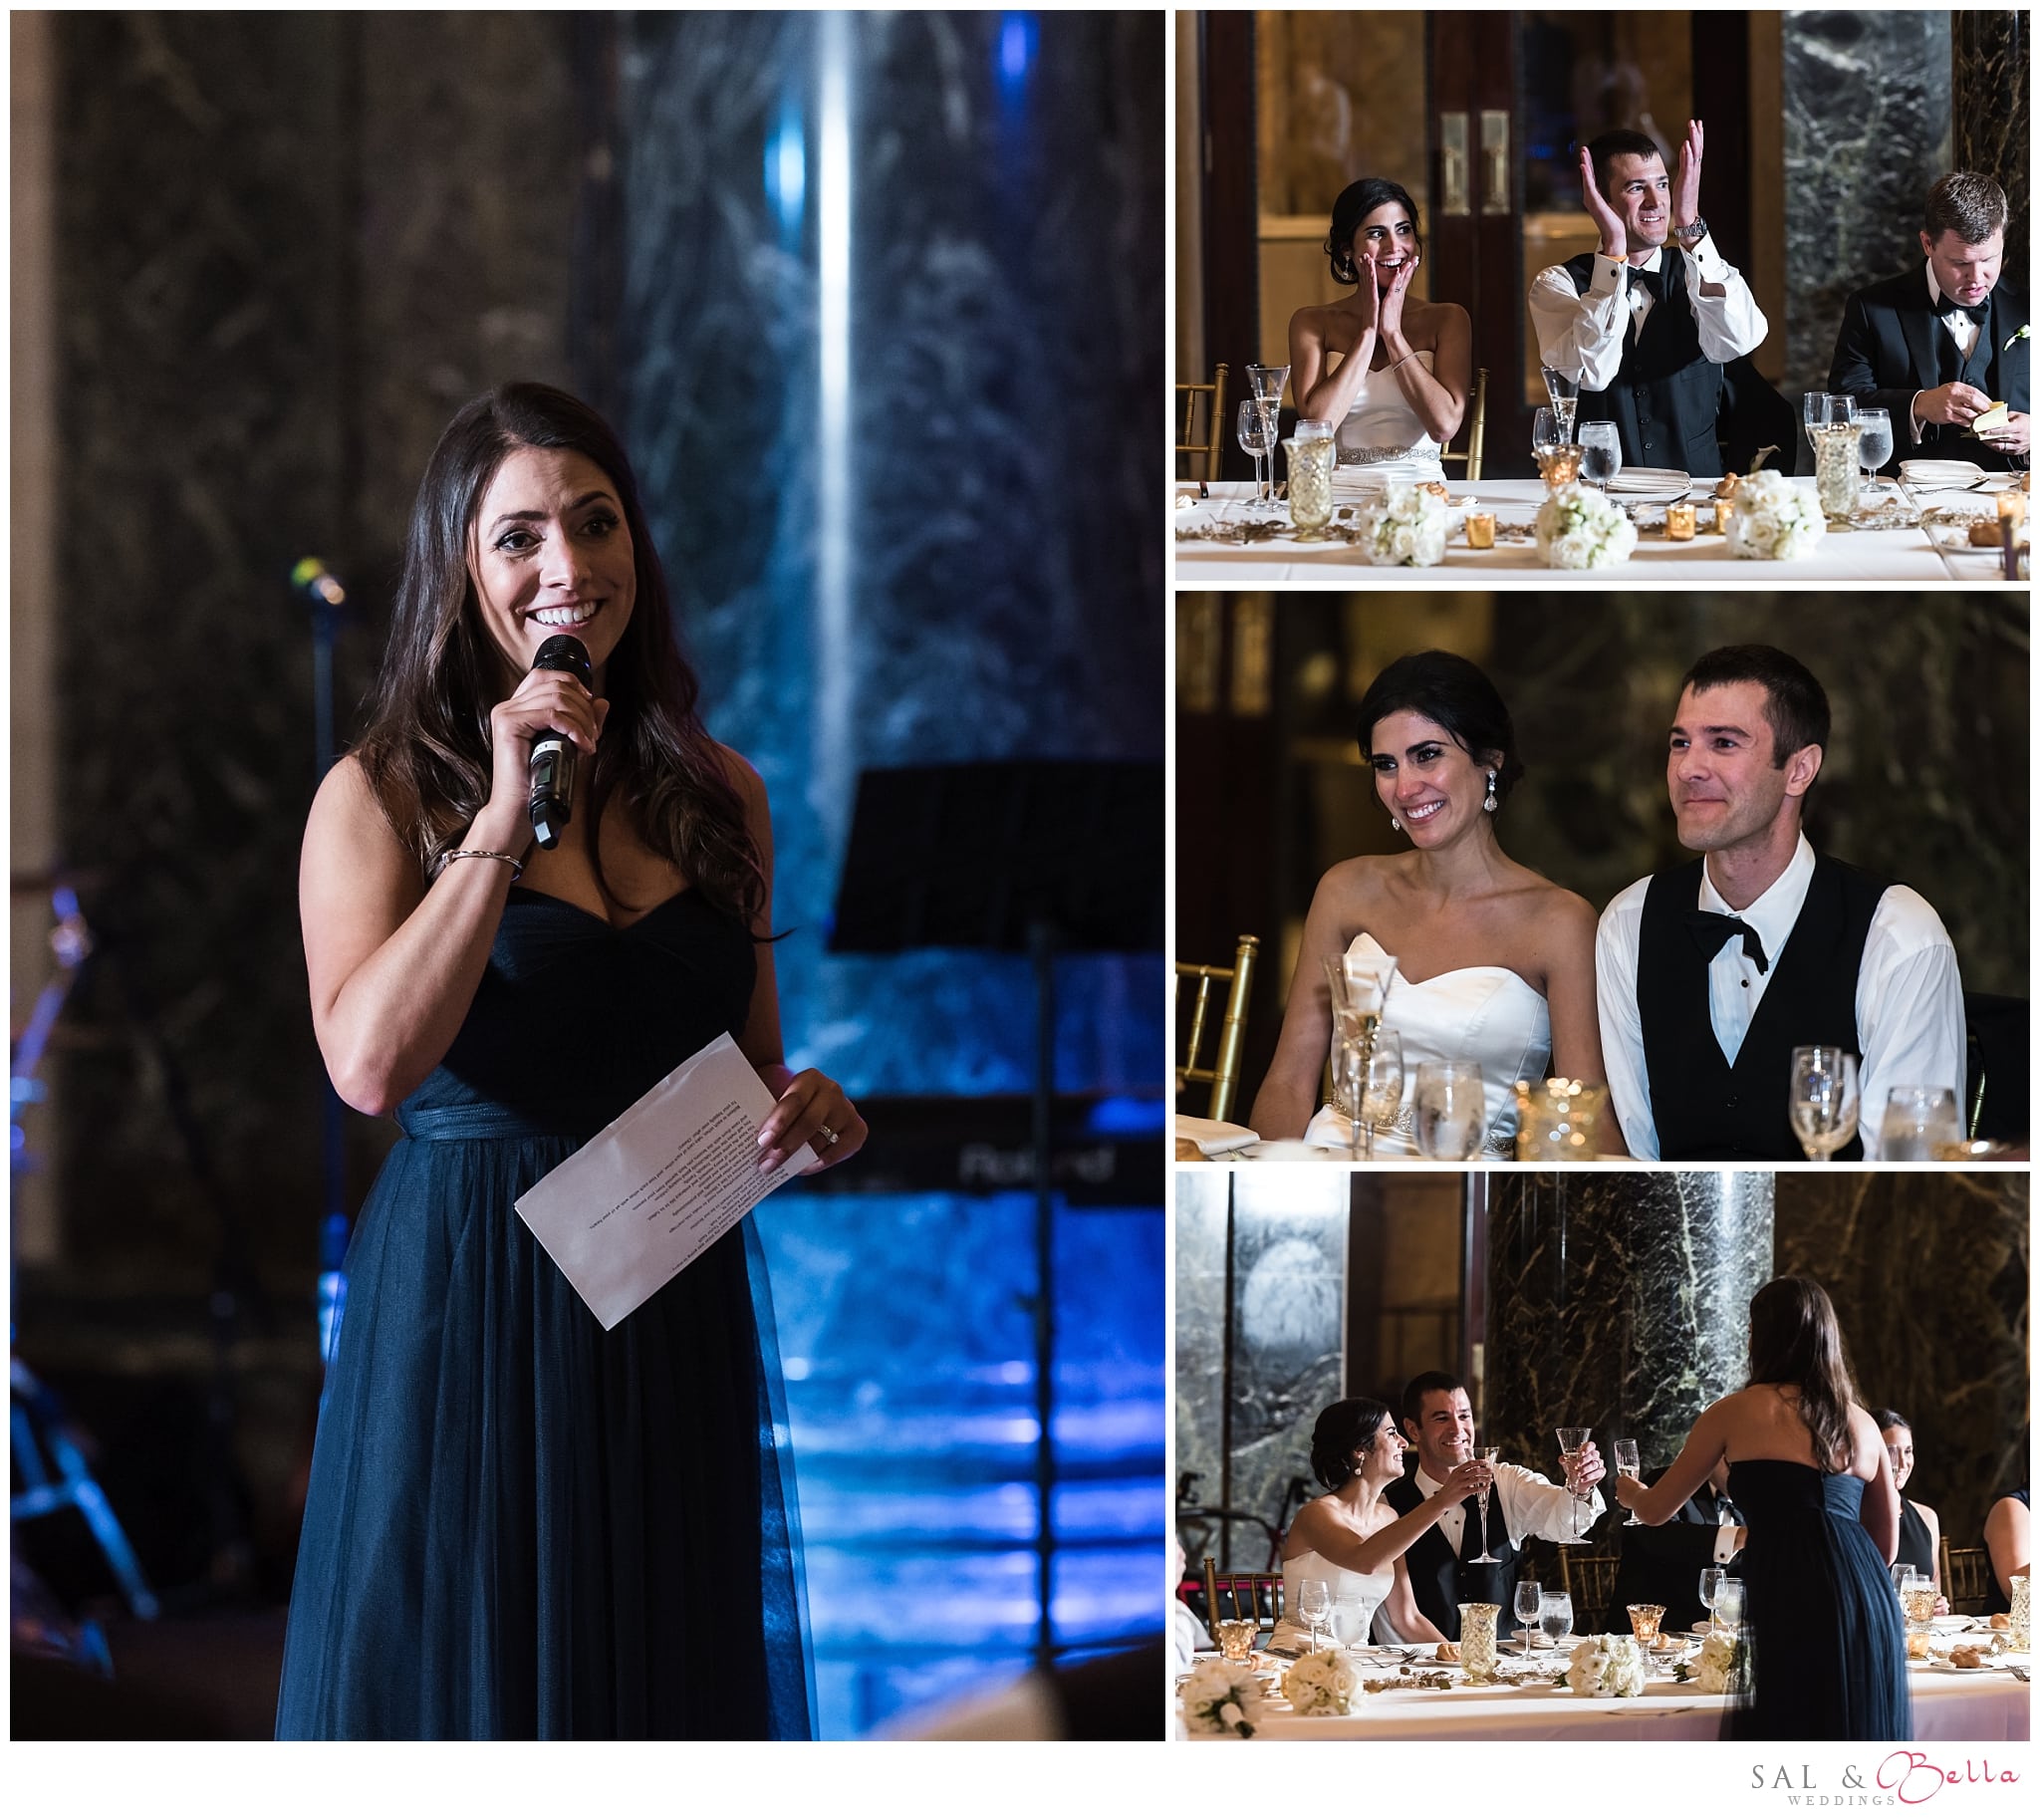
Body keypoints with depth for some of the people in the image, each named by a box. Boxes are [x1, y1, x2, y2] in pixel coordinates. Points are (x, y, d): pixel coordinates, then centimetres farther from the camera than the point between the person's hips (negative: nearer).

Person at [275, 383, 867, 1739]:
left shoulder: (718, 793, 8)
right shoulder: (380, 795, -4)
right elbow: (370, 1065, -20)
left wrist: (810, 1114, -3)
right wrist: (506, 818, -20)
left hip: (677, 1311, 4)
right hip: (465, 1305, -4)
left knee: (666, 1677, 11)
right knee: (461, 1677, 5)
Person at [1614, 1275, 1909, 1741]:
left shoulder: (1737, 1412, 8)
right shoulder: (1862, 1424, 20)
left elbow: (1656, 1510, 18)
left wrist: (1629, 1492, 41)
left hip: (1791, 1604, -5)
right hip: (1868, 1600, 5)